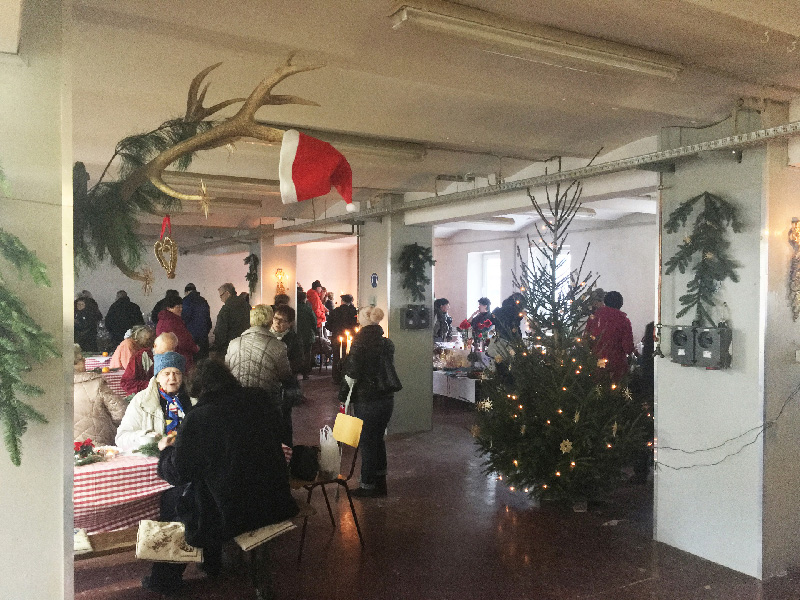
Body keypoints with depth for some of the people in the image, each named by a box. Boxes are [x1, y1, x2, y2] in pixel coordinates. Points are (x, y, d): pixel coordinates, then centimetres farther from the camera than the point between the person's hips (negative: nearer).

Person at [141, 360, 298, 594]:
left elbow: (177, 473, -10)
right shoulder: (259, 400, -3)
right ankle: (211, 563, 44)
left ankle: (165, 579, 35)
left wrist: (166, 449, 12)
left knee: (169, 501, 20)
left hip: (231, 514, -6)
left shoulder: (198, 418, -18)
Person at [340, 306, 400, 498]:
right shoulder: (387, 343, 3)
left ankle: (368, 486, 15)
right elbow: (390, 370, 10)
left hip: (366, 401, -6)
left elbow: (352, 373, -14)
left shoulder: (360, 343, -15)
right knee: (378, 438, 19)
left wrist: (343, 395, -3)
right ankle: (380, 482, 28)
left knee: (367, 442, 6)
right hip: (387, 399, 6)